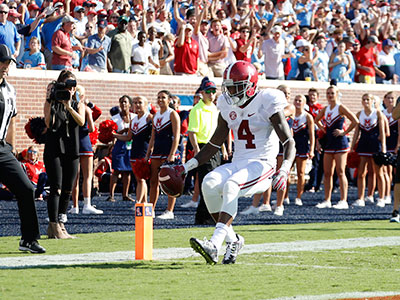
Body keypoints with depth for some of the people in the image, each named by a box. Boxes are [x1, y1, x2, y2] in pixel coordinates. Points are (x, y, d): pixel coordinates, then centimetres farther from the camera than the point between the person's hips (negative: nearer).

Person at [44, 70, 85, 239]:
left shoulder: (78, 105, 11)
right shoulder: (51, 103, 3)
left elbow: (81, 122, -9)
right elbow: (49, 124, -12)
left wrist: (69, 106, -22)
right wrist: (52, 103, -19)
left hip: (72, 152, 4)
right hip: (54, 150, -4)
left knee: (67, 191, 6)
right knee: (56, 189, -11)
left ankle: (60, 224, 15)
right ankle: (54, 227, -11)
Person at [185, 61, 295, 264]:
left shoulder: (267, 104, -7)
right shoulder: (228, 107, 11)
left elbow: (289, 142, -10)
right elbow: (213, 146, 20)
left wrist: (284, 170, -28)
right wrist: (186, 167, 11)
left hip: (262, 164, -6)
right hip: (238, 163, 6)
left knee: (231, 186, -34)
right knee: (209, 184, -25)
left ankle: (215, 244, -44)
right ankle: (232, 240, -12)